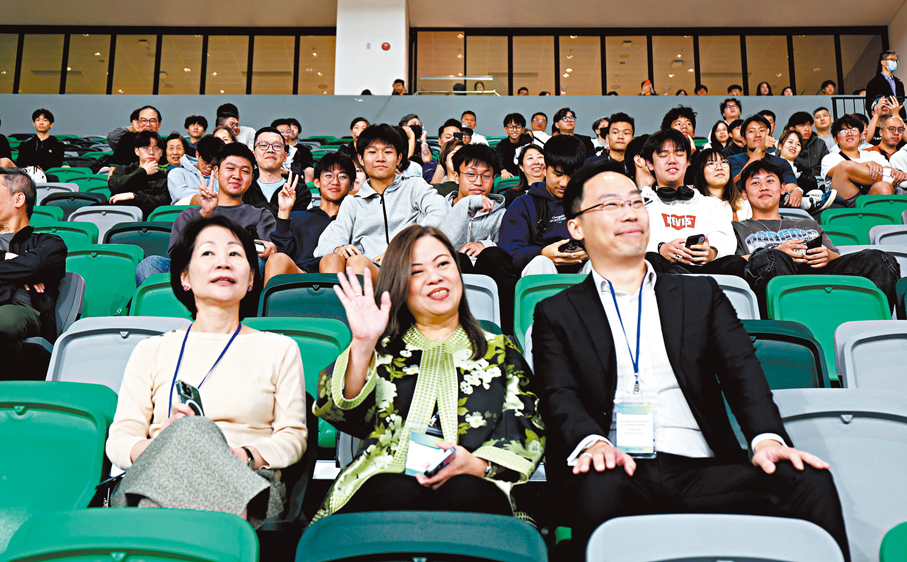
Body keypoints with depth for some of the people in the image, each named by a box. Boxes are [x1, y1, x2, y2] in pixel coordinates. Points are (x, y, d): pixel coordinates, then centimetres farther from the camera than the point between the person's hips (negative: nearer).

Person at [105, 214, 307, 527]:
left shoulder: (280, 349, 18)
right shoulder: (151, 351, 21)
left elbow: (293, 437, 10)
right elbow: (119, 440, 12)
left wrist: (246, 457, -13)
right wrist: (162, 443, -13)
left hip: (248, 486, -1)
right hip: (158, 478, 1)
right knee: (190, 428, -34)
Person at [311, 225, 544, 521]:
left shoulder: (499, 350, 21)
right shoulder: (382, 349, 21)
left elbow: (528, 431, 9)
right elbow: (337, 411, 4)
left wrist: (479, 465, -10)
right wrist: (362, 344, -10)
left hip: (473, 486, 0)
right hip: (384, 489, 0)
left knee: (465, 492, -35)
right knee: (397, 494, -35)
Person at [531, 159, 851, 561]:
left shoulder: (701, 294, 22)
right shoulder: (558, 313, 15)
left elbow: (741, 370, 8)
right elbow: (559, 397, 1)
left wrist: (767, 437, -12)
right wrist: (592, 441, -22)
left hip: (702, 471, 3)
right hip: (618, 470, -2)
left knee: (810, 483, -23)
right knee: (599, 489, -37)